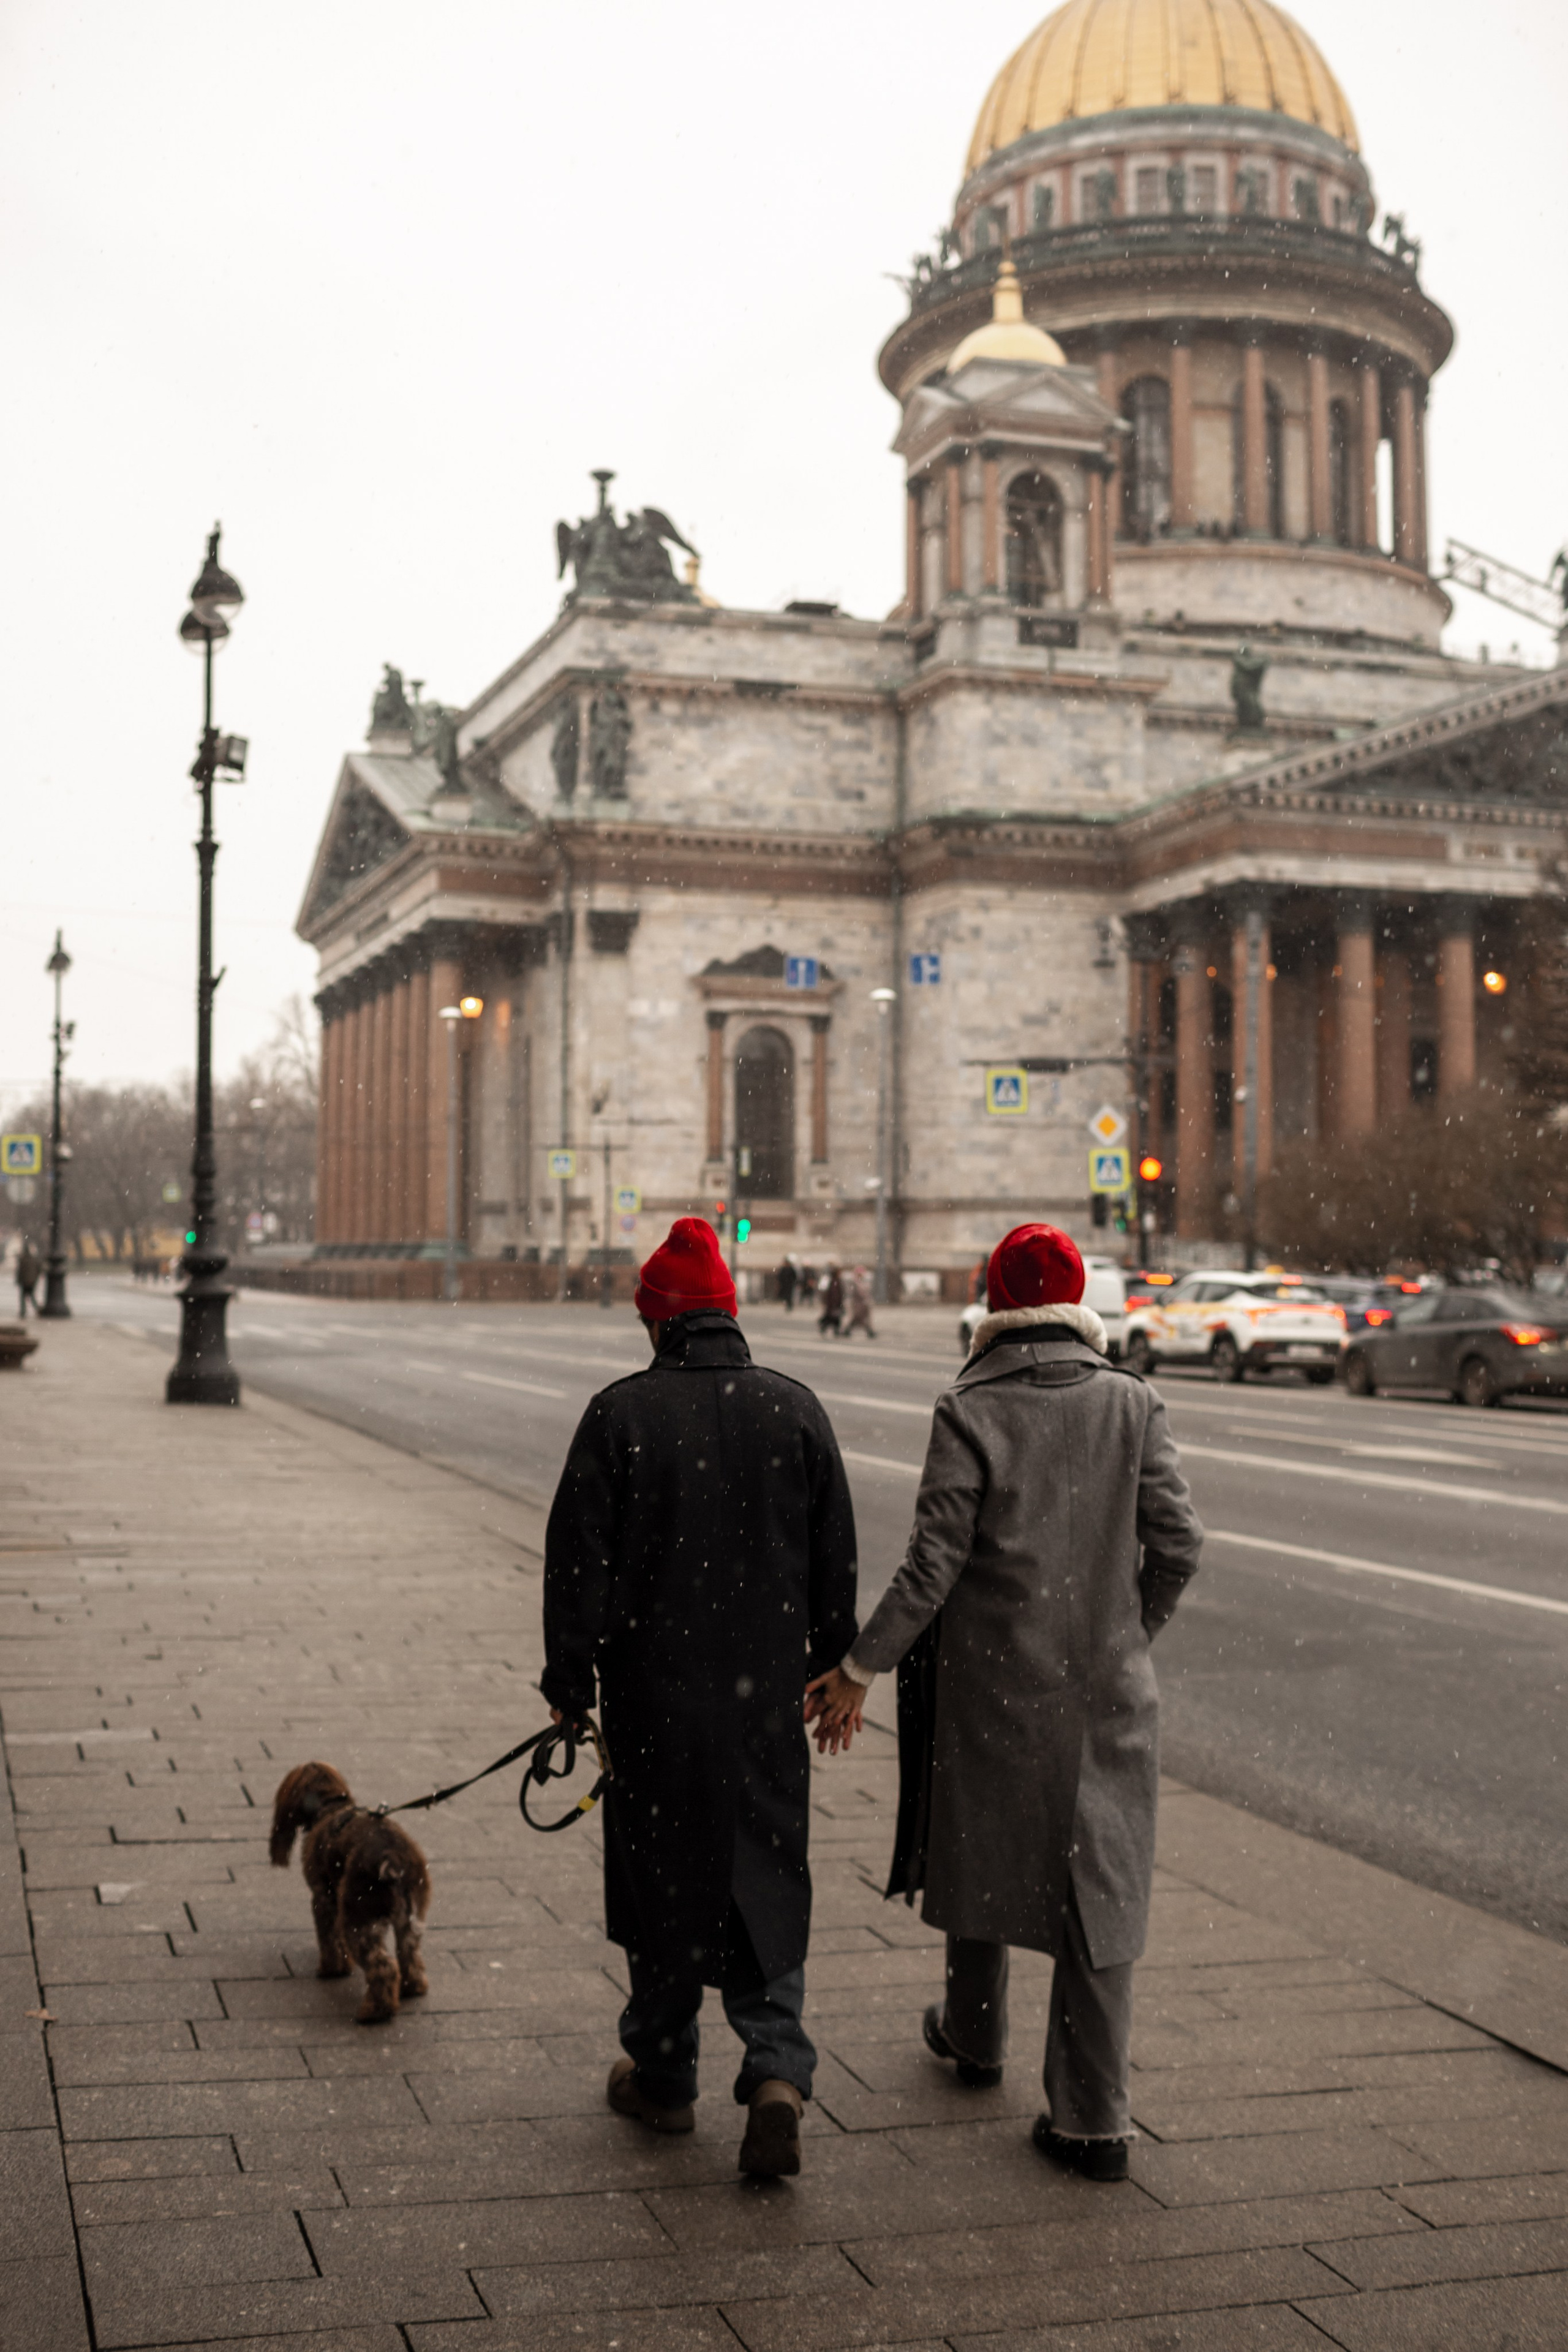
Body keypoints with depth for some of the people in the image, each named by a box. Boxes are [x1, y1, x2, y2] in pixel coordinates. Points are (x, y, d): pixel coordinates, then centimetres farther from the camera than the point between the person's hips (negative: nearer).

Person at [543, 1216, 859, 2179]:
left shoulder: (620, 1413, -9)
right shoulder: (796, 1409, -1)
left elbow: (578, 1563, -7)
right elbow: (838, 1560, 5)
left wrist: (571, 1684, 4)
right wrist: (830, 1672, 16)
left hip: (656, 1693, -2)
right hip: (768, 1698, 2)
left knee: (663, 1879, 12)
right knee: (766, 1877, 13)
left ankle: (664, 2078, 26)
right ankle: (778, 2069, -2)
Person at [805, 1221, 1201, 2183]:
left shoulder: (970, 1412, -11)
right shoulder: (1133, 1402, -3)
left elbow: (933, 1565, -14)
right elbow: (1178, 1543, -4)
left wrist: (859, 1670, -6)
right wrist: (1129, 1635, 12)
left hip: (991, 1679, -1)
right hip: (1107, 1689, 1)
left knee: (983, 1858, 20)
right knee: (1099, 1882, 6)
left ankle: (976, 2035, 41)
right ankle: (1096, 2117, 5)